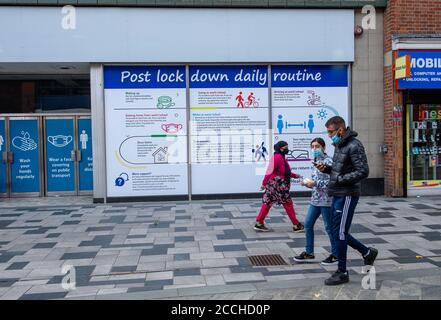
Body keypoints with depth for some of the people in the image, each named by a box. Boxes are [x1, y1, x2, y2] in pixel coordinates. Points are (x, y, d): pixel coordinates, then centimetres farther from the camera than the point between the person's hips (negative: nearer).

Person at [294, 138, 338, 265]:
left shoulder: (328, 161, -12)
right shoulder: (315, 161, 13)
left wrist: (315, 183, -21)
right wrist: (307, 183, 2)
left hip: (326, 200, -8)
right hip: (315, 199, 8)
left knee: (329, 227, 2)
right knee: (308, 224, 10)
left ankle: (335, 254, 17)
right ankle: (309, 252, 22)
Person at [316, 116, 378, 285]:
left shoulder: (354, 146, -15)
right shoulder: (339, 145, 13)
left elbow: (363, 172, -20)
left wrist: (339, 179, -18)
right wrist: (327, 169, 3)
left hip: (347, 196, -9)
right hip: (337, 195, 9)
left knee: (339, 233, -2)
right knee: (338, 232, 14)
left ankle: (342, 273, 11)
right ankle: (367, 253, 31)